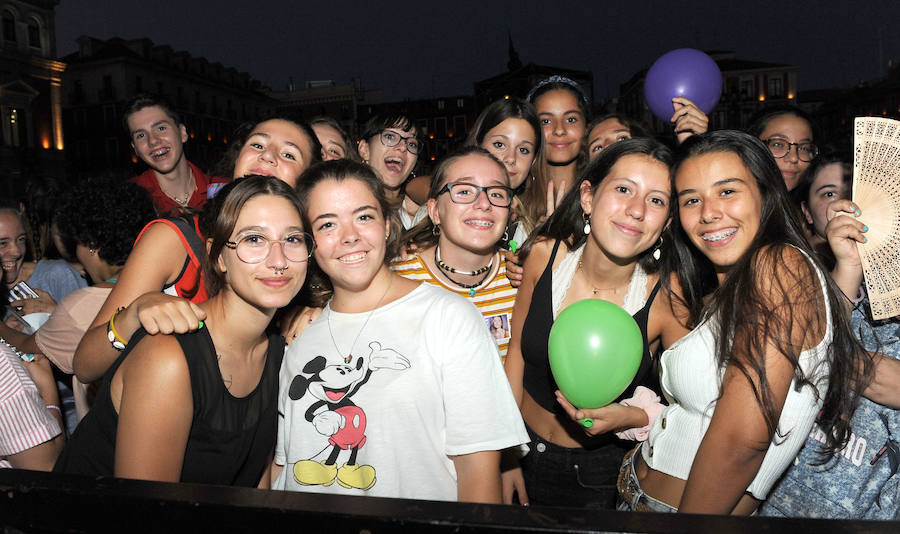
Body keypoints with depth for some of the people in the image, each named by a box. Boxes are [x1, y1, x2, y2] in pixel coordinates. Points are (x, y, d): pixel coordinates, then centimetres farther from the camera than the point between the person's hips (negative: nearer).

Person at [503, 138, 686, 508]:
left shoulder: (666, 298, -22)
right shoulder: (544, 253, -16)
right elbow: (516, 350, -3)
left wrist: (632, 418, -29)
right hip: (524, 456, 3)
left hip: (602, 476, -2)